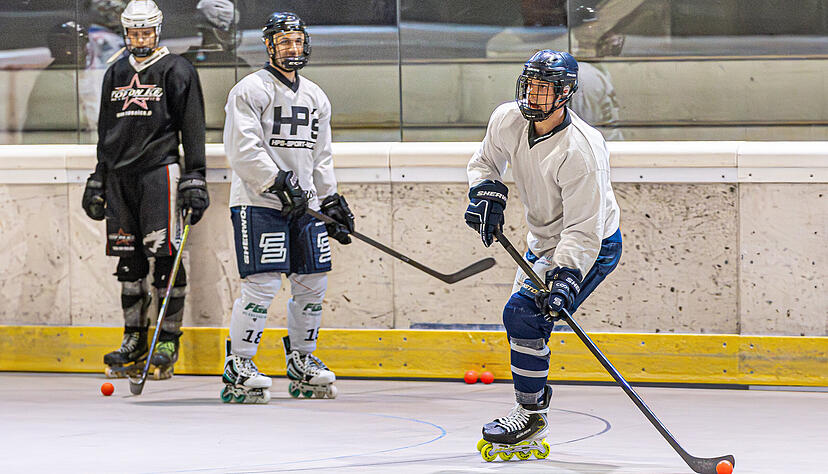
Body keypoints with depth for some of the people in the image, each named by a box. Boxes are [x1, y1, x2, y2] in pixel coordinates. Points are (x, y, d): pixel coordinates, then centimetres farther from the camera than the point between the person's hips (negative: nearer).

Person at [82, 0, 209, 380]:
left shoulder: (176, 71, -1)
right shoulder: (116, 74, 17)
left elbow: (193, 129, -4)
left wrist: (194, 181, -10)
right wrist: (97, 181, 20)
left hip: (159, 169, -6)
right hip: (119, 174, 6)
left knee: (165, 255, -9)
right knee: (128, 258, 6)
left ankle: (168, 342, -5)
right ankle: (134, 342, 12)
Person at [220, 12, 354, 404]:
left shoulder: (315, 97, 17)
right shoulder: (250, 90, -6)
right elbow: (242, 149, -15)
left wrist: (332, 202, 17)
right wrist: (279, 183, -21)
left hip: (304, 205, 7)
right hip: (258, 202, -7)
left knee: (312, 283, 8)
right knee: (263, 284, -13)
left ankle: (301, 364, 22)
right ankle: (238, 369, -7)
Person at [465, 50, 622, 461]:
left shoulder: (579, 151, -32)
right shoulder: (508, 120, -10)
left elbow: (583, 231, -31)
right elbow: (486, 161, 12)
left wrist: (565, 280, -41)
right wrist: (486, 192, -8)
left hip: (591, 246, -9)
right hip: (544, 241, 9)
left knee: (524, 315, -21)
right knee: (521, 318, 14)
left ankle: (531, 416, -7)